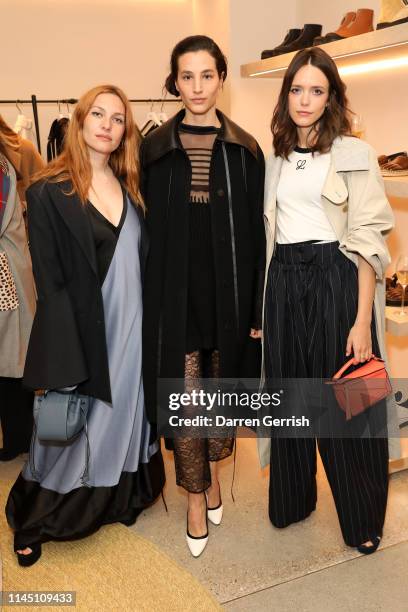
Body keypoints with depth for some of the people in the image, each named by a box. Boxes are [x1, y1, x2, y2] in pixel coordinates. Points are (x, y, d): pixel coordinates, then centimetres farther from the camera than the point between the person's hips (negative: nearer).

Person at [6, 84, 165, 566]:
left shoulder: (129, 188, 7)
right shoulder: (48, 193, -10)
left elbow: (144, 263, 10)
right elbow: (50, 284, -13)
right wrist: (66, 365, -16)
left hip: (131, 328, 5)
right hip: (81, 330, -5)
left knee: (123, 416, 17)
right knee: (74, 430, 9)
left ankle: (118, 500, 41)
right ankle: (33, 522, 34)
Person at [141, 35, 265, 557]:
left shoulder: (244, 150, 3)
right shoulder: (155, 148, 3)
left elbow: (257, 231, 2)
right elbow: (147, 227, 3)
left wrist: (259, 306, -1)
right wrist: (146, 298, -1)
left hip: (228, 291, 1)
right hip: (176, 293, 0)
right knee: (184, 400, 2)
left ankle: (213, 470, 40)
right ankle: (196, 495, 24)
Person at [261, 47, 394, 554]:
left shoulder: (354, 154, -2)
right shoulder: (277, 159, 12)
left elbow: (368, 242, -8)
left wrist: (363, 321, -15)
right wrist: (263, 302, 9)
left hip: (335, 279, -4)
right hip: (283, 281, 5)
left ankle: (362, 520, 25)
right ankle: (291, 499, 34)